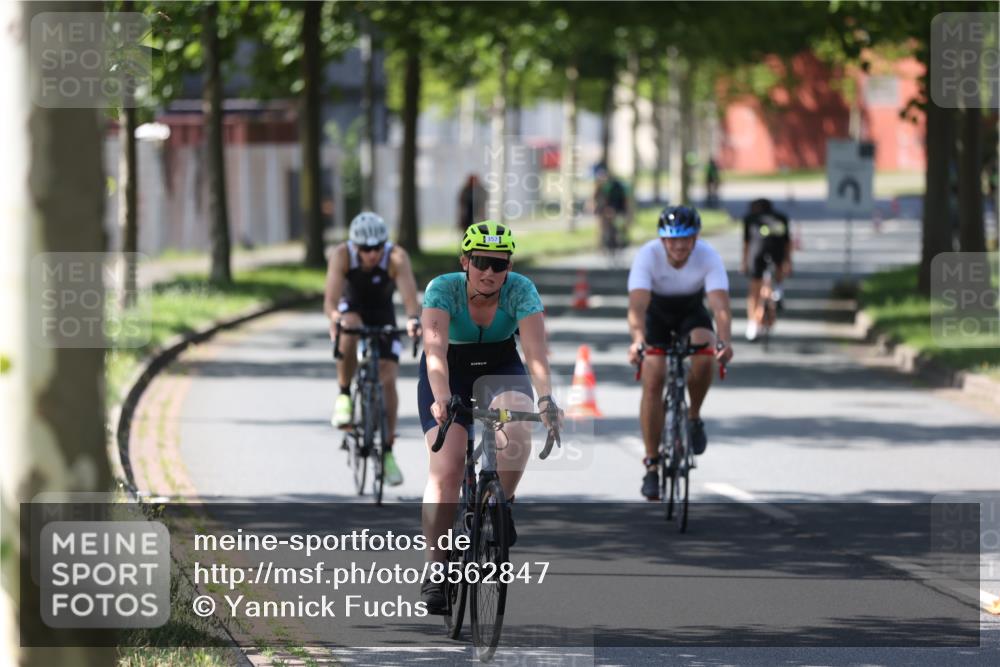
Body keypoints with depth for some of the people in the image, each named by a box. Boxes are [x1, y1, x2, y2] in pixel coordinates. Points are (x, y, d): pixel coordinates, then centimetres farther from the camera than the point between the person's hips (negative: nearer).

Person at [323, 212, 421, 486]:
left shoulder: (397, 257, -30)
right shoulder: (341, 255, -29)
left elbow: (409, 294, -42)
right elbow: (330, 298, -40)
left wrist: (413, 318, -63)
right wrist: (335, 318, -62)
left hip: (383, 315, 1)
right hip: (351, 308, -1)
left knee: (388, 380, -11)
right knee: (350, 329, -38)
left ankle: (387, 452, 1)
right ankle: (344, 396, -19)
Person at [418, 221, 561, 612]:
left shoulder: (521, 291, -23)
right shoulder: (443, 289, -26)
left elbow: (535, 350, -34)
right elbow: (435, 348, -39)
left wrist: (545, 397, -51)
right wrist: (441, 399, -55)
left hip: (501, 368, 1)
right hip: (449, 373, -1)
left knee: (518, 431, -31)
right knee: (445, 469, -16)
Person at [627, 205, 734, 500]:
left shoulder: (708, 257, -29)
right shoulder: (648, 255, -31)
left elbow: (720, 305, -39)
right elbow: (637, 304, -42)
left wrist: (724, 341, -57)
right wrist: (637, 340, -60)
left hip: (691, 312, 0)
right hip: (656, 313, 0)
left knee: (705, 354, -31)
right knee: (652, 382, -17)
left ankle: (694, 417, -5)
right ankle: (652, 463, -8)